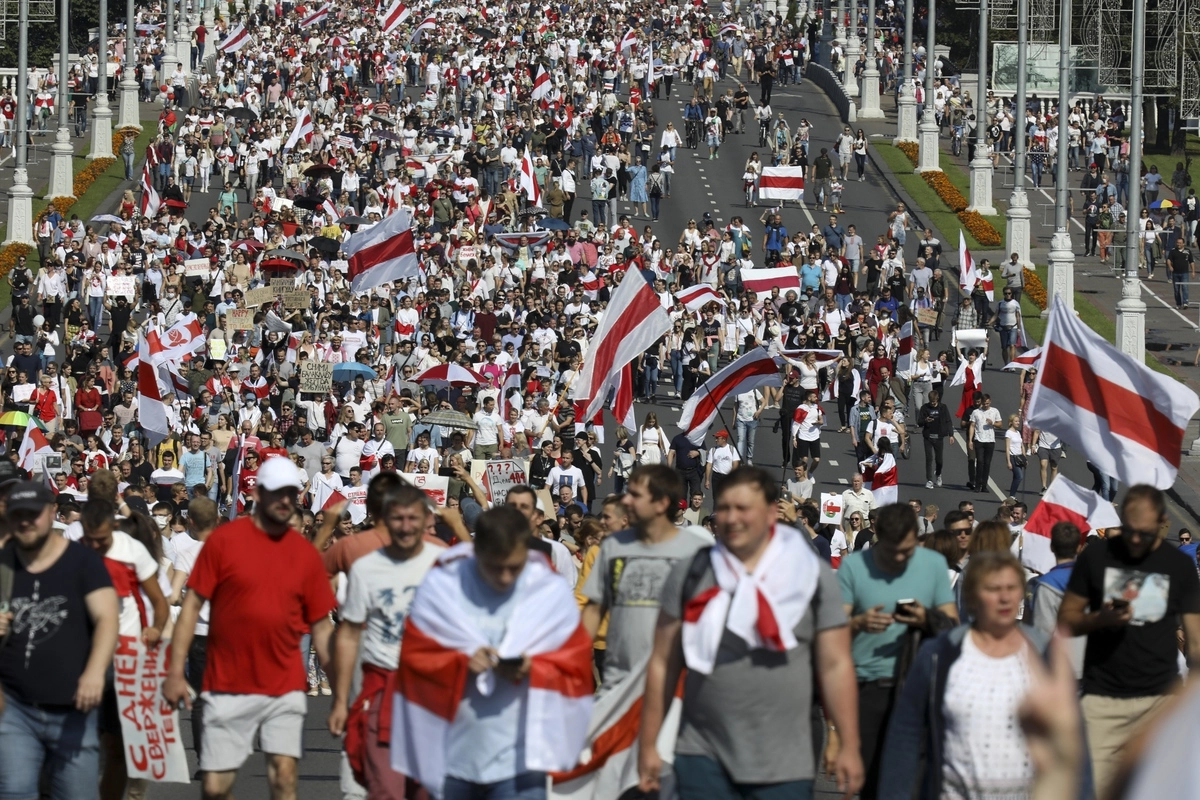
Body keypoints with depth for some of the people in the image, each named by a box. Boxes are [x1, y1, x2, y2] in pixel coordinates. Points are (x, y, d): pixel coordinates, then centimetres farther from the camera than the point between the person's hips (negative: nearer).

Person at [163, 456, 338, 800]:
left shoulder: (306, 553, 5)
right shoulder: (224, 540, -2)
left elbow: (321, 627, 9)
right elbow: (192, 606, -1)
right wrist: (176, 672, -7)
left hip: (285, 688, 1)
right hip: (227, 689, -1)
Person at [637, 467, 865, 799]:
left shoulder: (812, 576, 2)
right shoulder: (690, 574, 5)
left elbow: (835, 666, 2)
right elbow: (663, 664, 7)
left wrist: (850, 747, -3)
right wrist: (648, 744, 4)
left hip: (783, 763, -1)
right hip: (703, 758, 1)